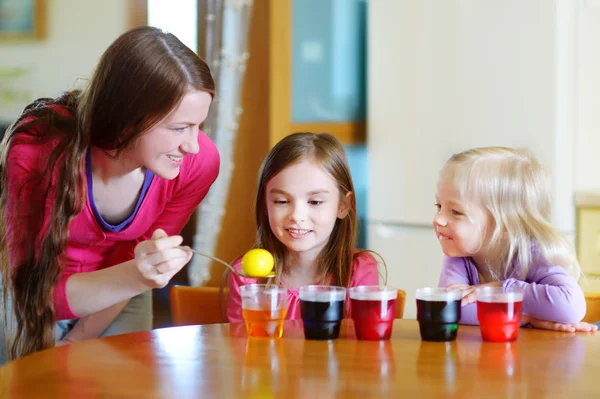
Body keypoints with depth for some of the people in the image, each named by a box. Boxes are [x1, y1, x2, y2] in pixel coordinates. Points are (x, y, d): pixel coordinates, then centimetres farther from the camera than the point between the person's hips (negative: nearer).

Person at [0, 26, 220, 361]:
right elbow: (39, 292, -30)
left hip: (121, 296, 3)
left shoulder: (199, 163, -26)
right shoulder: (38, 152, -35)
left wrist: (79, 340, -5)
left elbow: (144, 262, -9)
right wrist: (137, 277, -46)